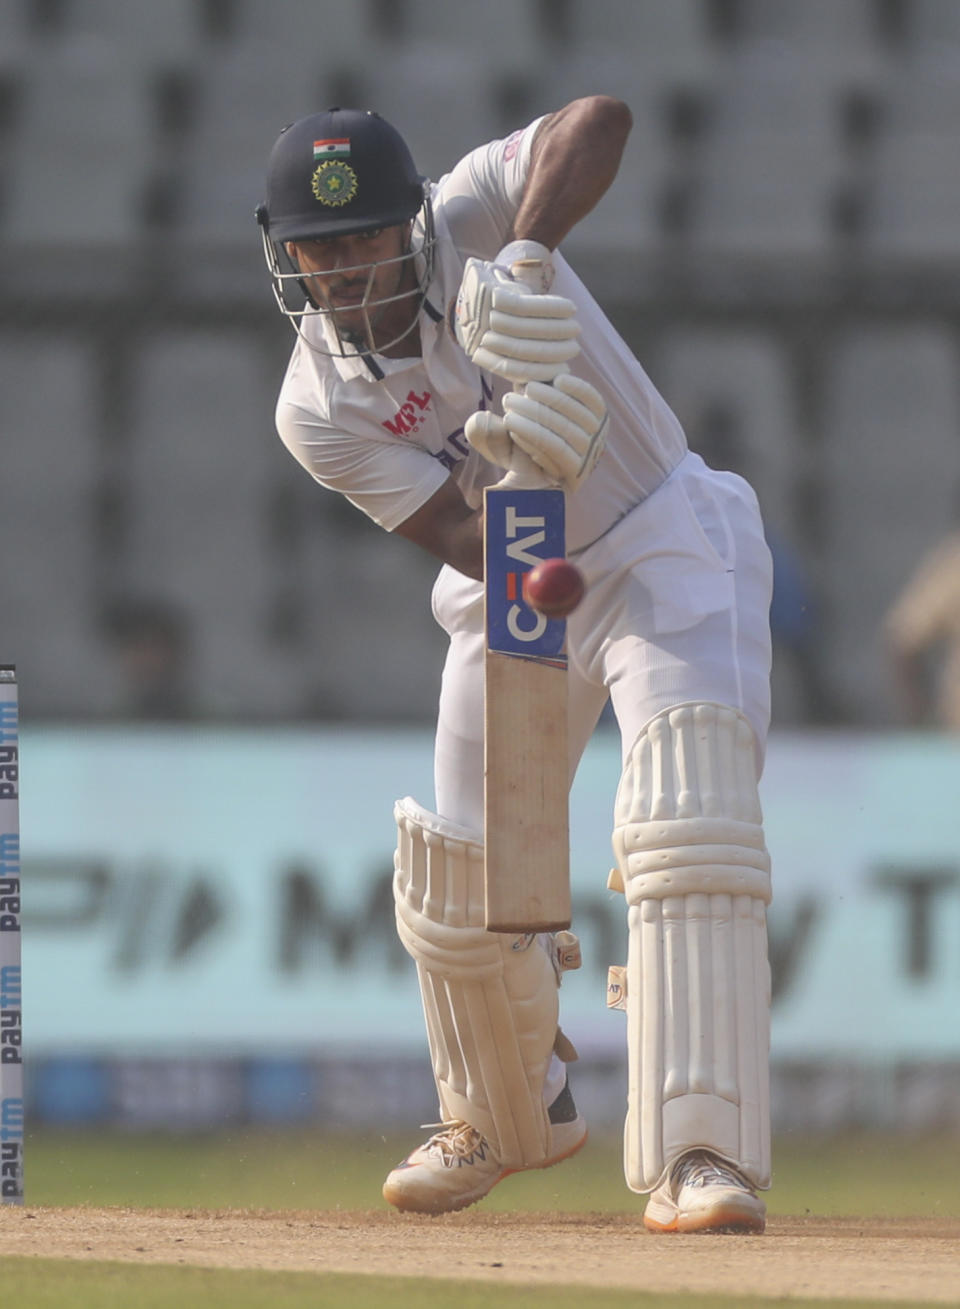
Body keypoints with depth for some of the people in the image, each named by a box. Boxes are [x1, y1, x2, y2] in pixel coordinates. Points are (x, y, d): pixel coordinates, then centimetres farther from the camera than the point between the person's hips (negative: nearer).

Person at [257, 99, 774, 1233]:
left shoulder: (468, 223, -20)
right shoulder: (317, 409, -15)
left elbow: (600, 120, -38)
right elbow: (479, 551, -22)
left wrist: (523, 261, -51)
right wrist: (520, 466, -43)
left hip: (667, 551, -4)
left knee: (685, 825, -23)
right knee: (458, 874, 7)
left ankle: (698, 1153, -28)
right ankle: (504, 1120, 37)